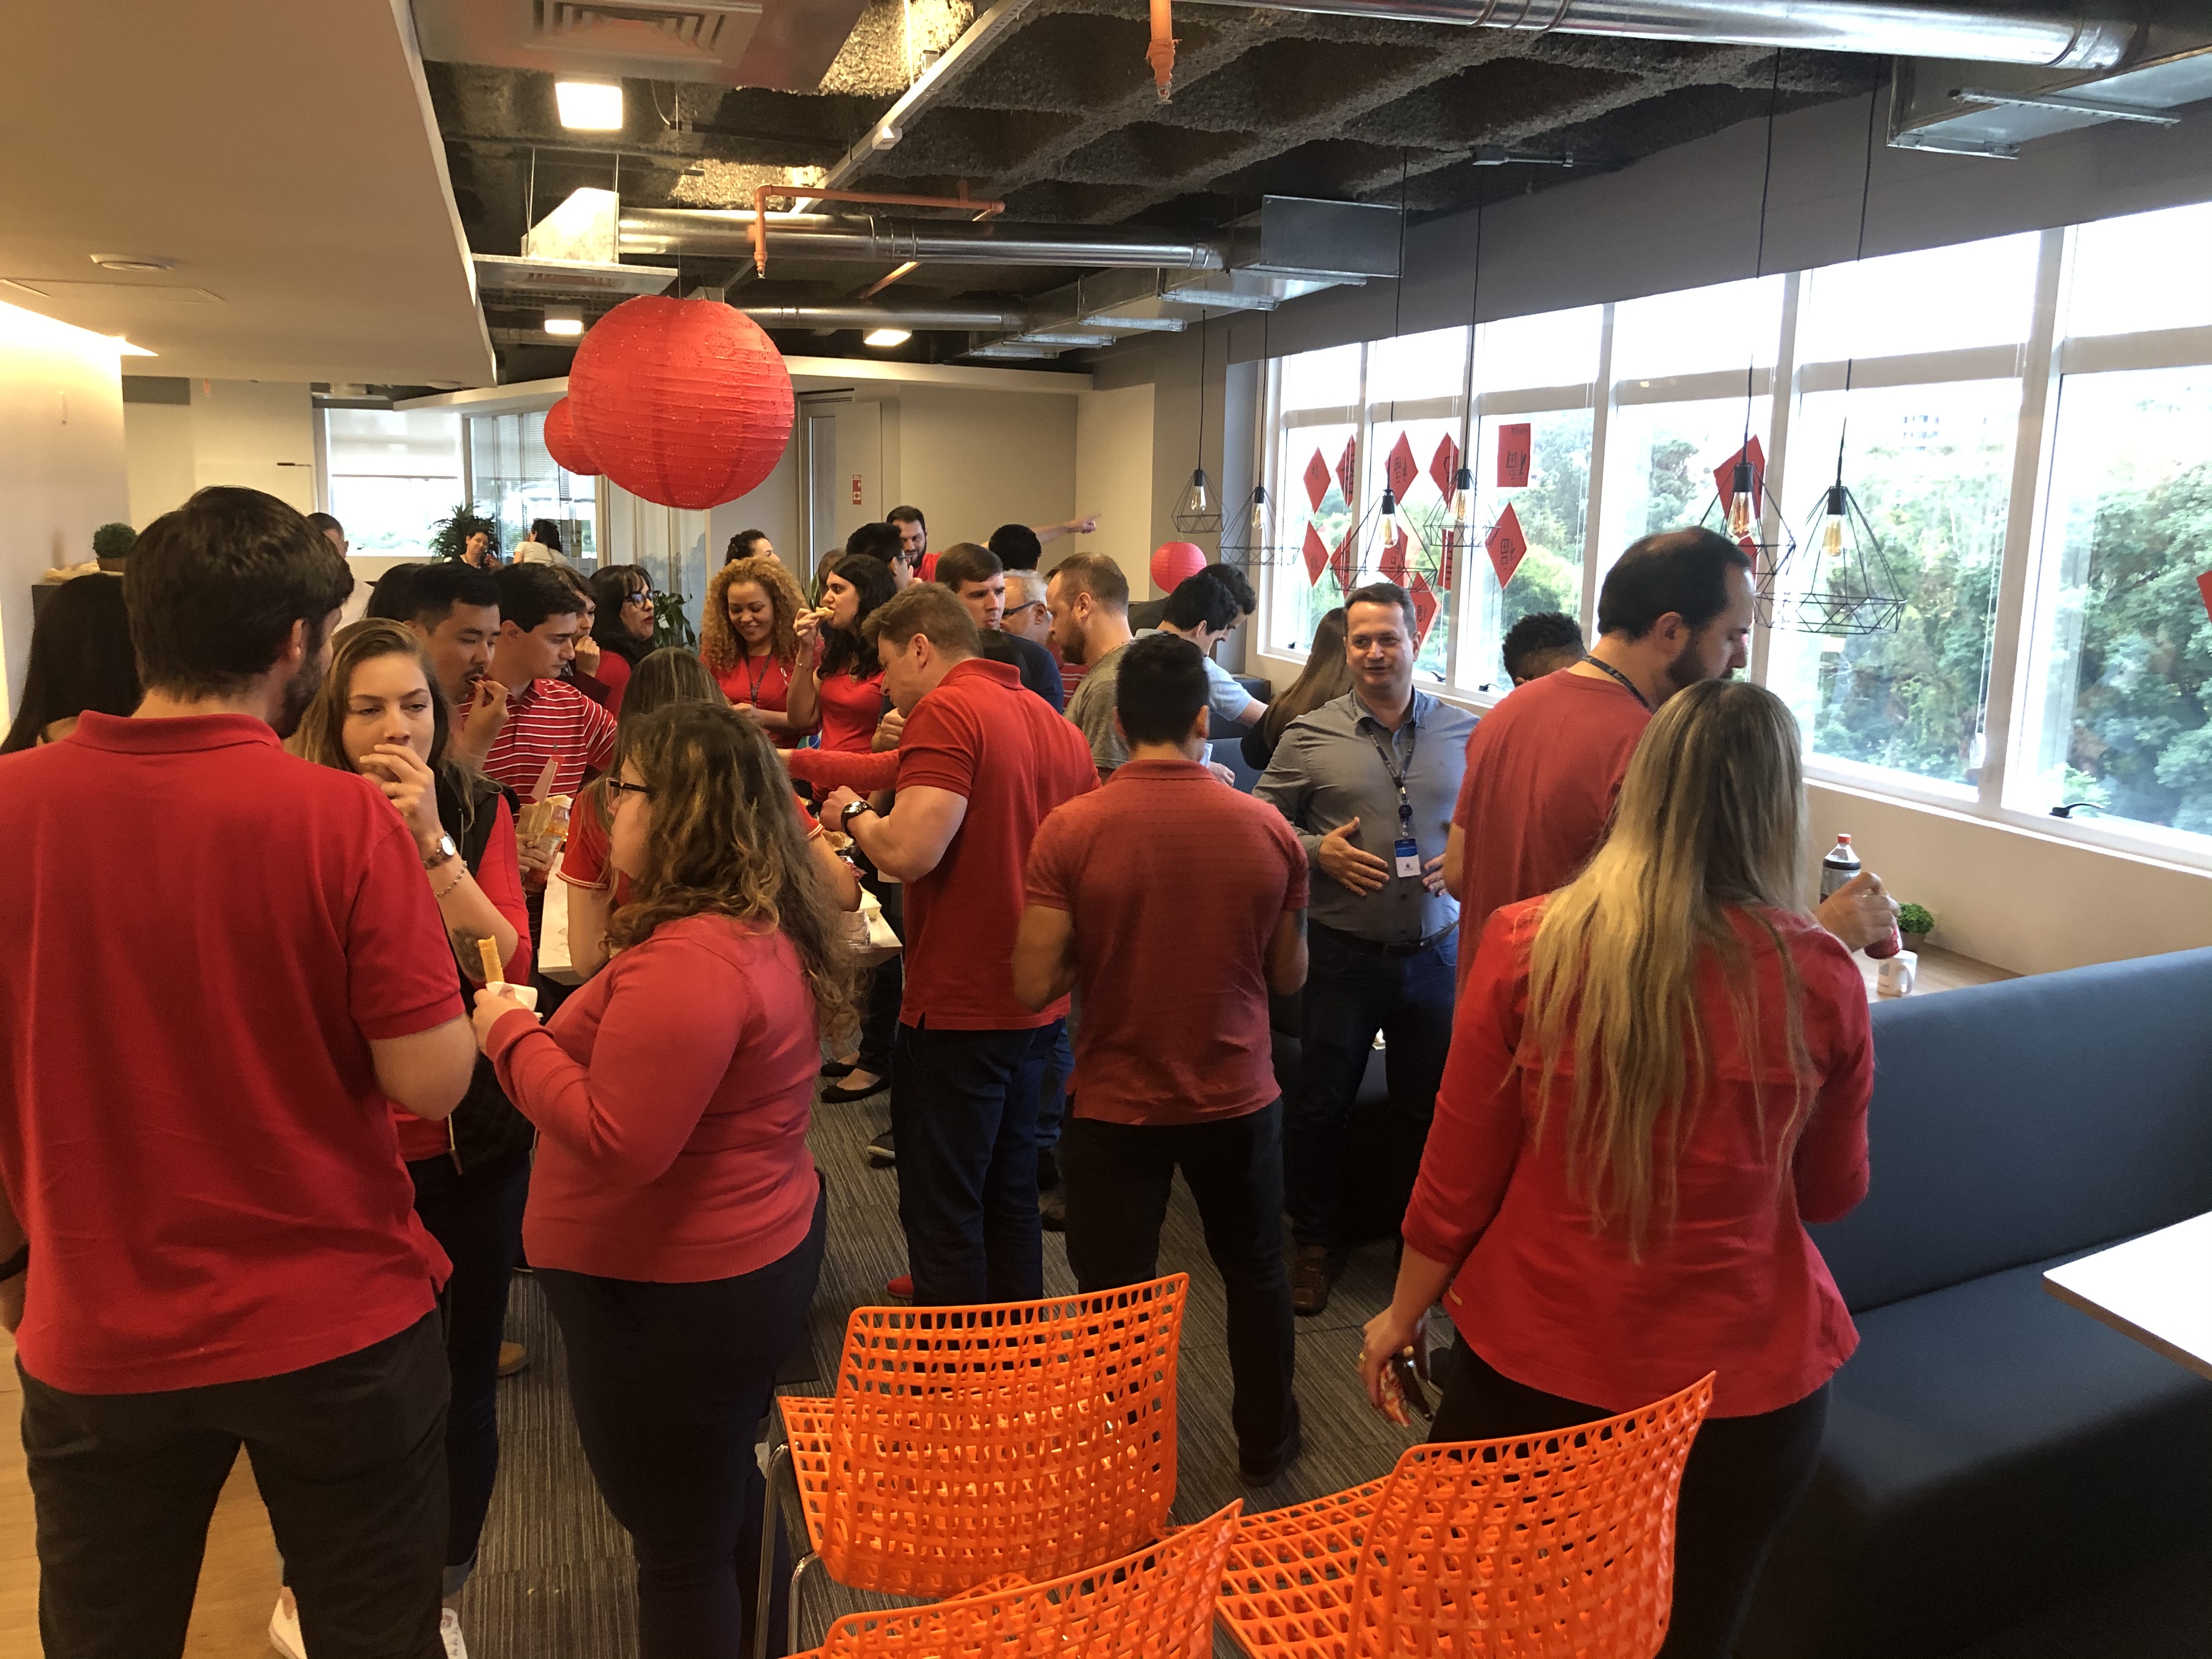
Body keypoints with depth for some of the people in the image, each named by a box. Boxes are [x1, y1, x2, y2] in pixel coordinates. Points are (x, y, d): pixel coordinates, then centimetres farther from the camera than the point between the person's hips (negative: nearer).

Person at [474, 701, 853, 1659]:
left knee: (679, 1551, 10)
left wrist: (511, 1034, -17)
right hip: (762, 1253, 10)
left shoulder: (687, 961, -29)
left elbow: (616, 1144, -29)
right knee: (725, 1501, 29)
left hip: (676, 1293, -10)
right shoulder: (770, 929, 3)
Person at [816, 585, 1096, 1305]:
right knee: (1010, 1192, 21)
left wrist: (853, 813, -5)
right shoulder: (1057, 725, 10)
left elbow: (910, 853, -26)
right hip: (1036, 1002, 9)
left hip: (959, 1006, -9)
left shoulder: (946, 712, -16)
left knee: (941, 1211, 4)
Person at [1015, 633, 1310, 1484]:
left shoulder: (1071, 829, -16)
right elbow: (1288, 974, 0)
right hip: (1239, 1098, 3)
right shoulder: (1268, 829, -10)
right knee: (1255, 1272, 24)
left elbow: (1035, 985, -16)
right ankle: (1266, 1443, 43)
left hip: (1116, 1106, -2)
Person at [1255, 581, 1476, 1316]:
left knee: (1428, 1107, 13)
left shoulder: (1465, 732, 2)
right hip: (1343, 953, -1)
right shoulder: (1311, 735, -2)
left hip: (1435, 952, 1)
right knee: (1322, 1104, 10)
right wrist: (1318, 850, -14)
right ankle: (1316, 1241, 29)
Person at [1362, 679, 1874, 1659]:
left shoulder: (1524, 945, -16)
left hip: (1531, 1362, 0)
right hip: (1742, 1385, 1)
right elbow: (1831, 1195, 3)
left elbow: (1458, 1173, -7)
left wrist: (1402, 1313, 10)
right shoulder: (1819, 979, -13)